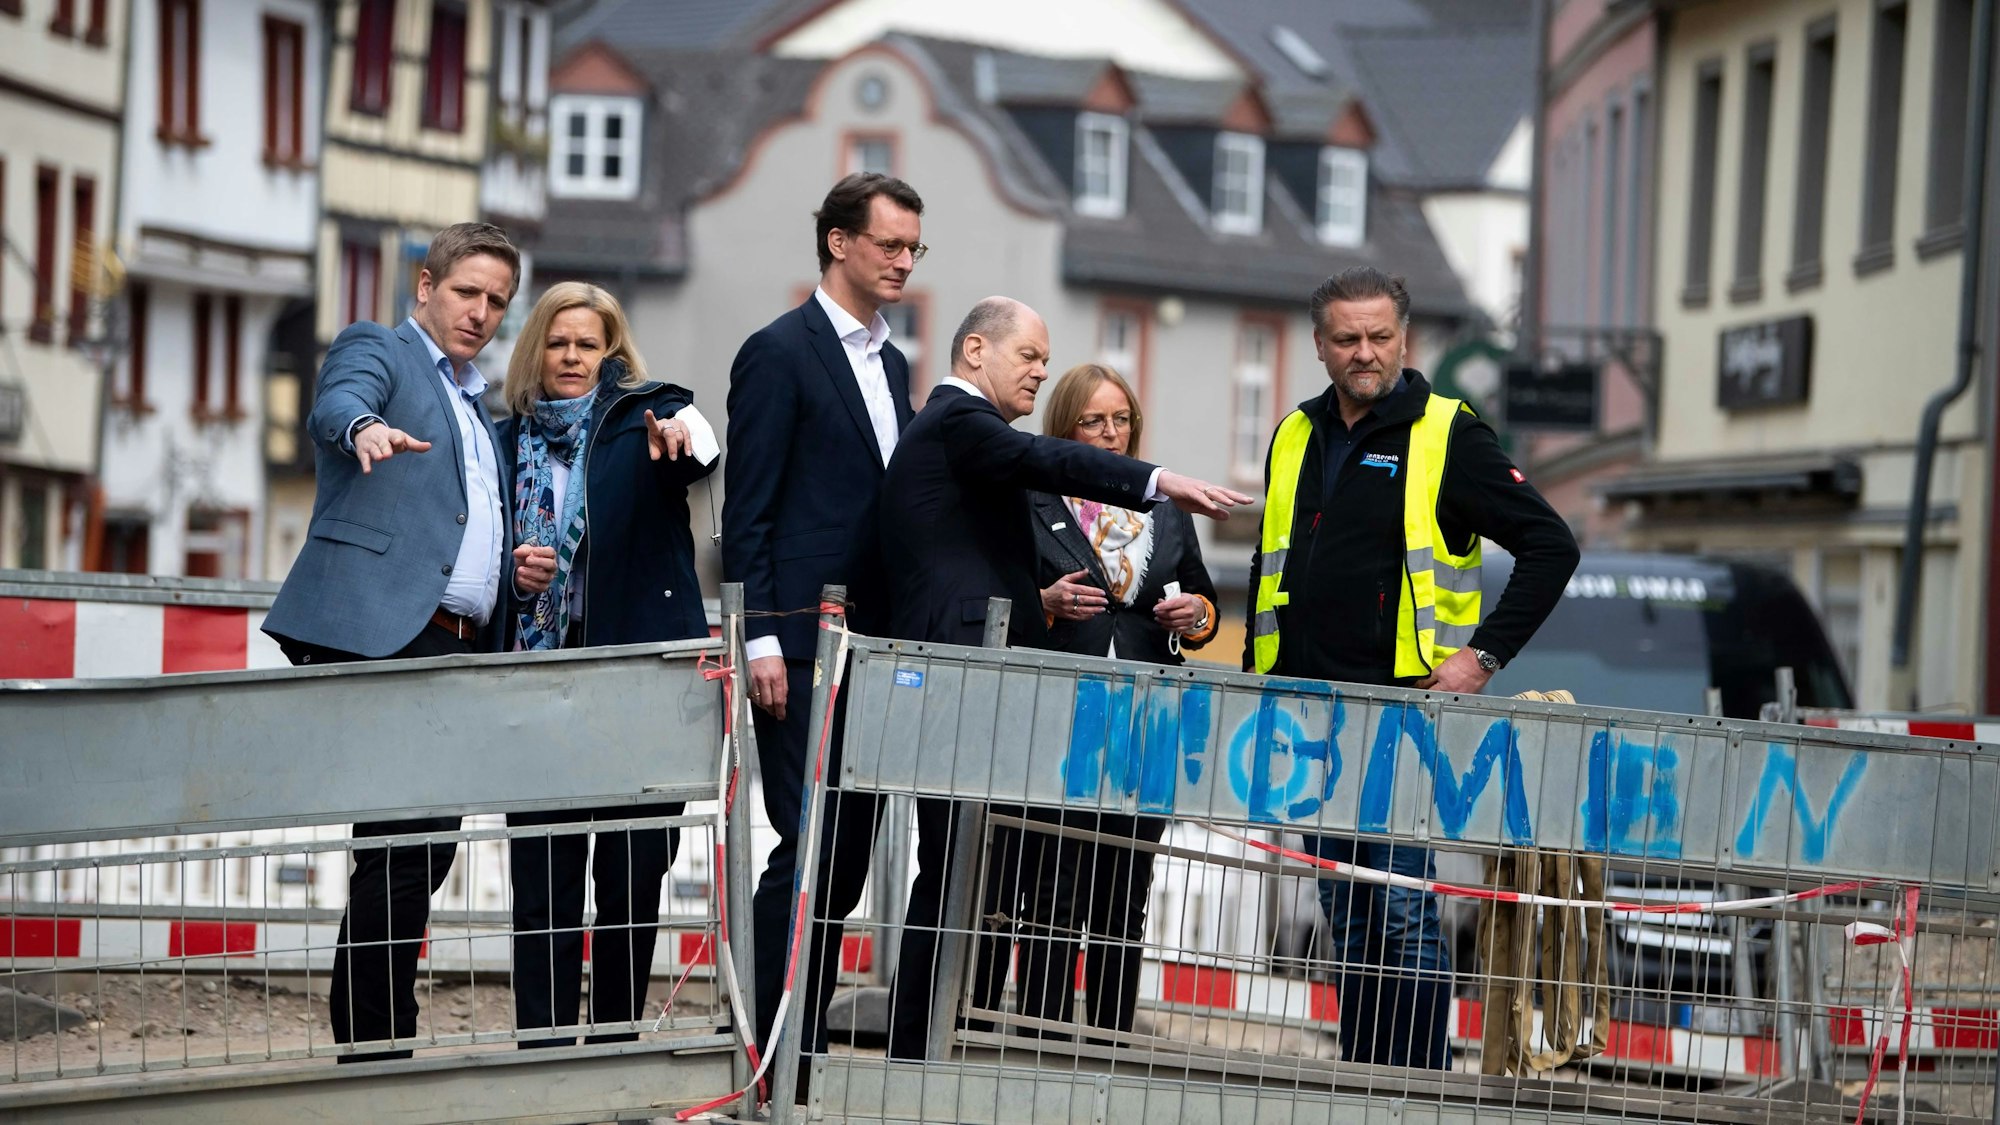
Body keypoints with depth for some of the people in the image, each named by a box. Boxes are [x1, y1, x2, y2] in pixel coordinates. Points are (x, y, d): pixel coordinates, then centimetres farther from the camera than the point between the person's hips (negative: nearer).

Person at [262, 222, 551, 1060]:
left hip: (456, 646, 8)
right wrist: (365, 429, -42)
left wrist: (517, 565, 15)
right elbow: (335, 404, -18)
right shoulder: (375, 348, 5)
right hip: (379, 635, -8)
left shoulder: (474, 406, 28)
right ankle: (374, 1050, -13)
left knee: (419, 847, 6)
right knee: (409, 843, -15)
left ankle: (373, 1046, 11)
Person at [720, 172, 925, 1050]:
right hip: (803, 640, -8)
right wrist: (760, 639, -16)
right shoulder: (779, 353, -5)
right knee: (810, 840, -11)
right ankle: (761, 1037, -6)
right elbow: (747, 511, -9)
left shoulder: (892, 364, 19)